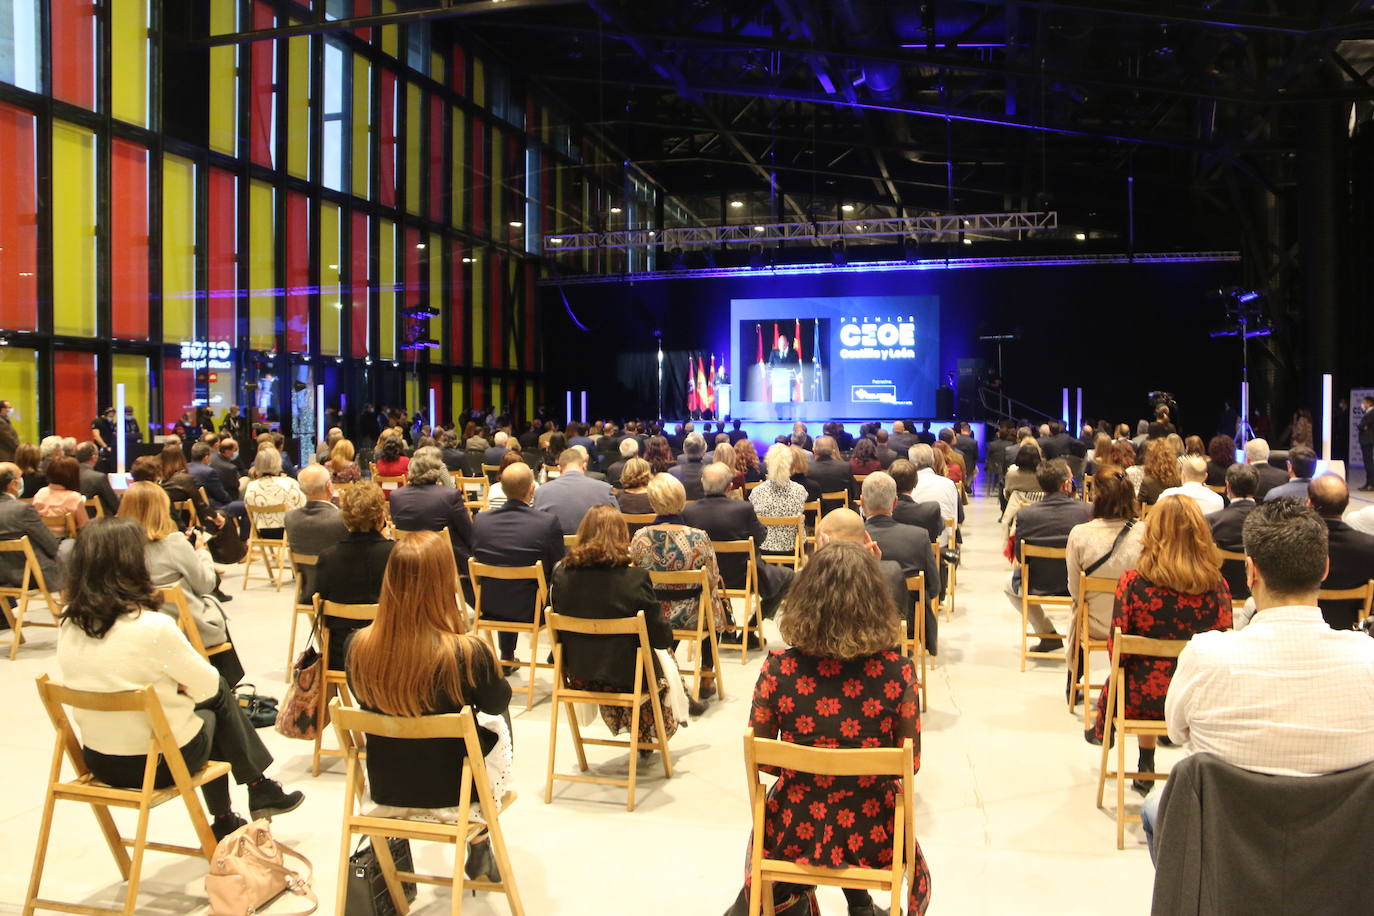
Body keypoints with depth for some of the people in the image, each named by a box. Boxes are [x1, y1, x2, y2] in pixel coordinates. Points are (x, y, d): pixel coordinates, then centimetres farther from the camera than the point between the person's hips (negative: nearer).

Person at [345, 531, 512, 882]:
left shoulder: (359, 645, -20)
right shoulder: (469, 653, -30)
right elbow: (499, 702, -8)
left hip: (384, 792, 3)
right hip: (453, 796, -3)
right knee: (497, 723, 28)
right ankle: (478, 842, 37)